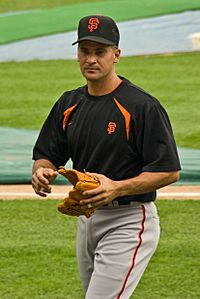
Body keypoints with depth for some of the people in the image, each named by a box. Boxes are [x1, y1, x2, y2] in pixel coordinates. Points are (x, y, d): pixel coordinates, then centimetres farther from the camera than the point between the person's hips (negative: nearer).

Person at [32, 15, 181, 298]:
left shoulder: (142, 106, -13)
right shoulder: (69, 104, 8)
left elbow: (169, 171, -15)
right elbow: (46, 155, 13)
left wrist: (117, 188, -27)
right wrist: (41, 171, -12)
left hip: (129, 222, -8)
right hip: (86, 220, 8)